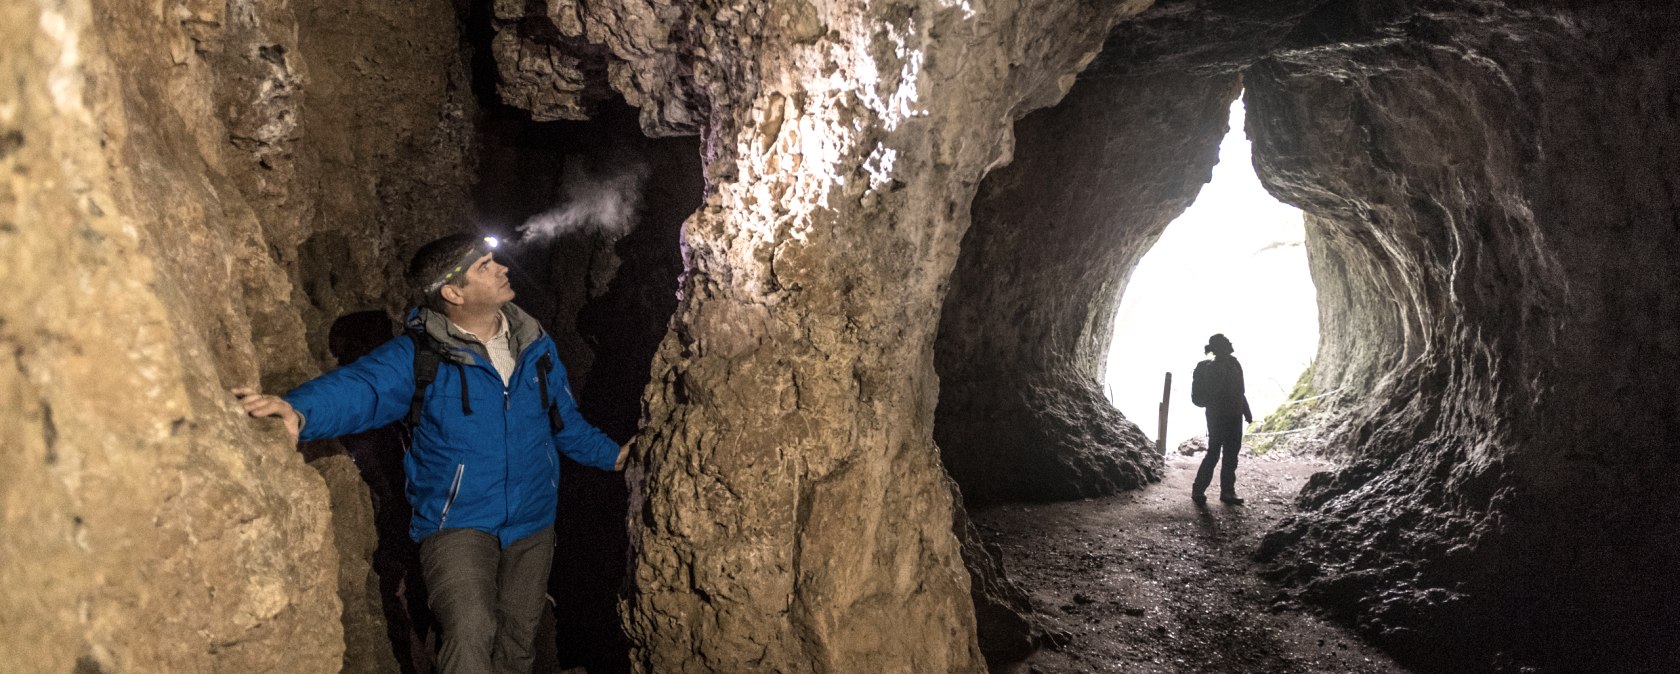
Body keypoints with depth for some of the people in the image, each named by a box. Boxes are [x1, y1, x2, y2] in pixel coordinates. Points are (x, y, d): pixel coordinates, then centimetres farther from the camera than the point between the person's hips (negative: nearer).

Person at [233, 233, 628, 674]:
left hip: (532, 525, 5)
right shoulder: (419, 356, -13)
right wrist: (299, 410, -50)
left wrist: (612, 456, 17)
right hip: (457, 522, -5)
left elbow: (566, 421, 15)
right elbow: (361, 386, -31)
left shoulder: (534, 345, 2)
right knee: (471, 634, -25)